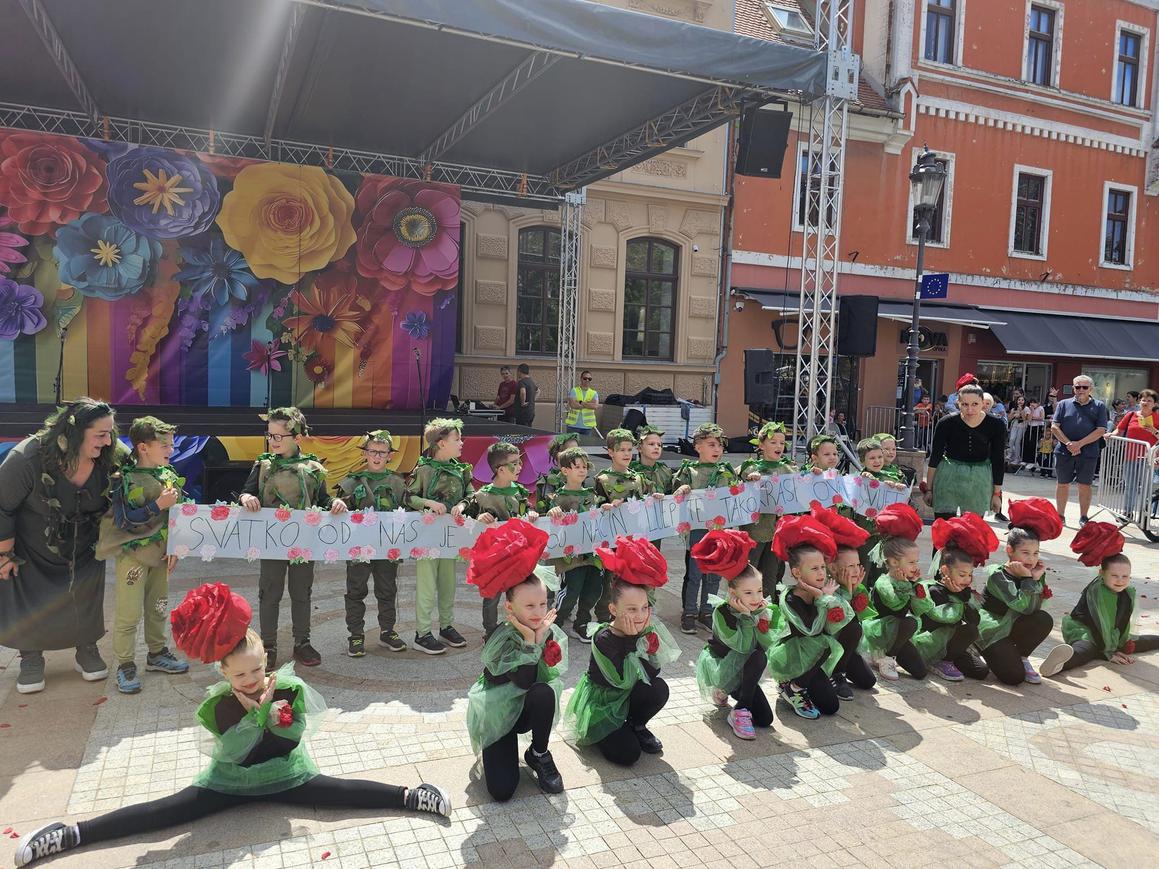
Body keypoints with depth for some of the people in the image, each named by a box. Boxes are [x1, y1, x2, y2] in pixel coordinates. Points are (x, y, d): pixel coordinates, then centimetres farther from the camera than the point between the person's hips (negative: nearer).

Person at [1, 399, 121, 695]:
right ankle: (31, 659, 29)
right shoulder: (27, 459, -33)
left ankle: (87, 651, 31)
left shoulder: (108, 459, -23)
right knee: (30, 605, 8)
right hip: (33, 553, -2)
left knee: (86, 601, 9)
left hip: (84, 551, 3)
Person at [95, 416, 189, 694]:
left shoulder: (170, 476, 2)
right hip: (132, 553, -5)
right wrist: (159, 505, -24)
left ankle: (156, 653, 31)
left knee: (158, 607, 16)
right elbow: (124, 521, -20)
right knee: (129, 613, -3)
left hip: (160, 553, 6)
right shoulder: (125, 480, -14)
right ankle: (125, 665, 11)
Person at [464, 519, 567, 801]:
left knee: (544, 692, -34)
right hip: (498, 712, -3)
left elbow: (550, 680, -22)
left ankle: (539, 755, -7)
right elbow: (524, 682, -31)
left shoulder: (553, 633, -11)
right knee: (501, 791, -20)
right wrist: (530, 642, -34)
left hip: (530, 710, 4)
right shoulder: (501, 640, -22)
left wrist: (542, 638, -30)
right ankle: (493, 751, 15)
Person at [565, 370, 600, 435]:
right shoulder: (574, 390, 2)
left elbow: (595, 406, -11)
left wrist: (581, 403, -10)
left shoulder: (594, 393, 8)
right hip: (573, 425, -2)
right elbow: (572, 404, -14)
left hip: (587, 426, 2)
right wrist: (589, 404, -9)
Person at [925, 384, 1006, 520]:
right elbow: (935, 458, -3)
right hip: (948, 476, -1)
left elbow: (998, 461, 0)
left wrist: (997, 493, 4)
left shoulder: (996, 425, -9)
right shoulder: (947, 423, -12)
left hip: (979, 480, 1)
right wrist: (929, 489, 0)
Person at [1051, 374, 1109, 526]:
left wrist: (1079, 444, -13)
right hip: (1064, 451, 1)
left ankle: (1083, 517, 17)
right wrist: (1068, 443, -12)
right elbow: (1054, 427, 1)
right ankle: (1060, 515, 17)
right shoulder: (1064, 404, 7)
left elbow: (1100, 430, -4)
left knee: (1085, 485, 5)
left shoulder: (1099, 406, 5)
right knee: (1062, 484, 7)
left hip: (1088, 453, -1)